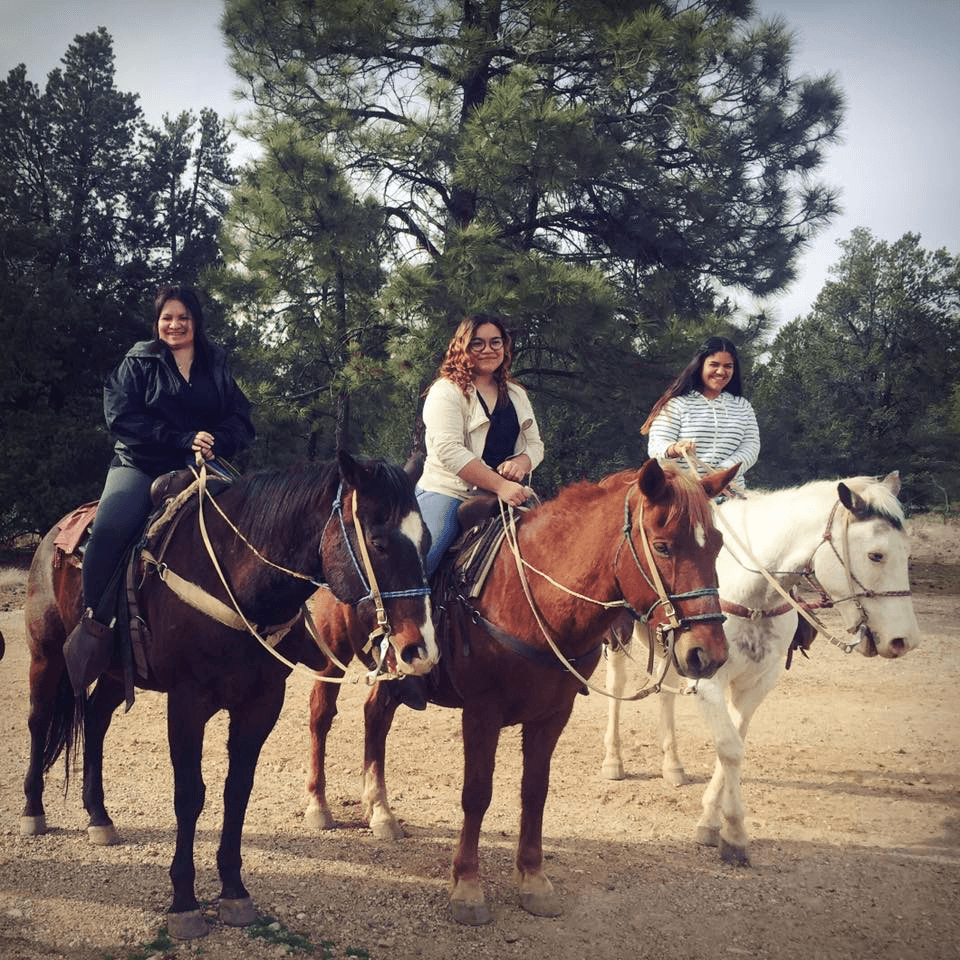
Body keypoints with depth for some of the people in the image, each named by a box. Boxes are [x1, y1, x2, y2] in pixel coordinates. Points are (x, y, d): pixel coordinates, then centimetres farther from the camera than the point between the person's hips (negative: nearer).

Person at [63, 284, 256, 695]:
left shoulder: (217, 366, 17)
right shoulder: (137, 364, 9)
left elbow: (241, 420, 10)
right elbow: (122, 417, -5)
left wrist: (214, 441, -14)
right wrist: (185, 440, -15)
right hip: (141, 465, -3)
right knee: (110, 528, -31)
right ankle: (93, 623, -21)